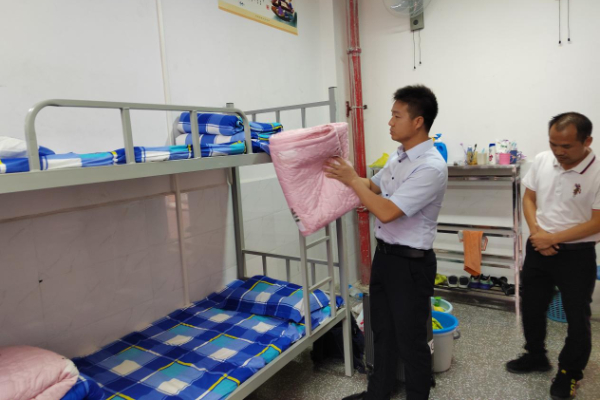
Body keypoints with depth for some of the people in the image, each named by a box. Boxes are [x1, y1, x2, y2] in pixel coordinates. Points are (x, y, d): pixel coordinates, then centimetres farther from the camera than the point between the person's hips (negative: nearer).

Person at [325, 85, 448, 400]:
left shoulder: (432, 167, -23)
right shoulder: (398, 157, 5)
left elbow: (386, 212, -27)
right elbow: (373, 186, 20)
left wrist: (352, 179, -18)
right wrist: (343, 172, 8)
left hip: (411, 263, -9)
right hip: (384, 254, 9)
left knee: (411, 339, 11)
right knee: (382, 331, 23)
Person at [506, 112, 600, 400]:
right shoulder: (542, 160, -4)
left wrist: (552, 238, -17)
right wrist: (536, 232, -10)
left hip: (577, 256, -4)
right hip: (538, 250, 5)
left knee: (577, 318, 10)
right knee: (531, 308, 17)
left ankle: (569, 372, 33)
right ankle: (536, 356, 40)